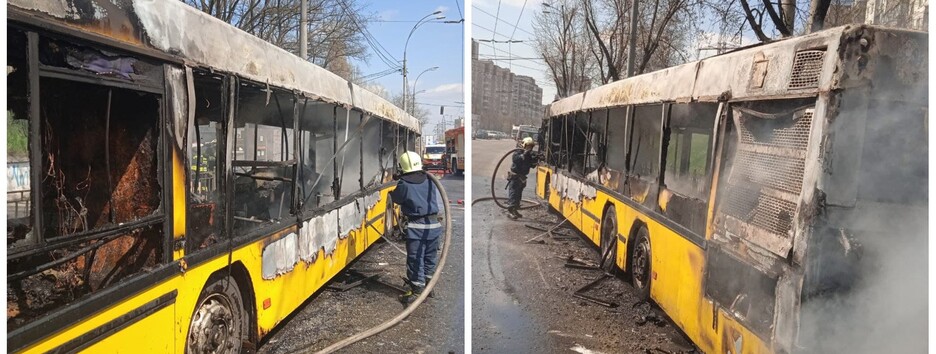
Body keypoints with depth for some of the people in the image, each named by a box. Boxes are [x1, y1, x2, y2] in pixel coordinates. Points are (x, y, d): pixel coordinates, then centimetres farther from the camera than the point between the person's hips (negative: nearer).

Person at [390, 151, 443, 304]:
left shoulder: (404, 184, -11)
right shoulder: (429, 180, 3)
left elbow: (396, 198, 4)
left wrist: (392, 192, 28)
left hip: (416, 226, -5)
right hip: (434, 224, 6)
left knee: (415, 260, 2)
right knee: (429, 257, 17)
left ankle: (417, 291, 4)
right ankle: (428, 285, 29)